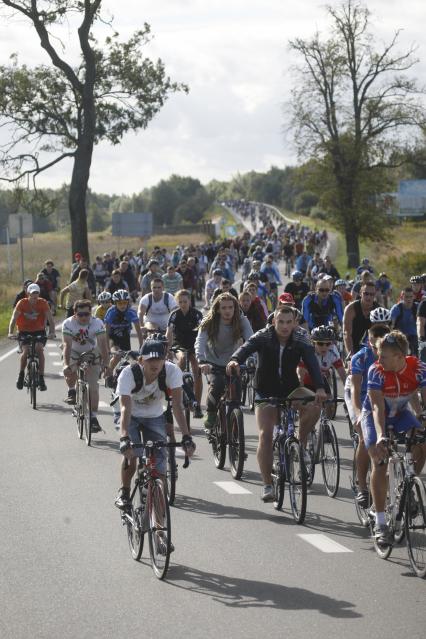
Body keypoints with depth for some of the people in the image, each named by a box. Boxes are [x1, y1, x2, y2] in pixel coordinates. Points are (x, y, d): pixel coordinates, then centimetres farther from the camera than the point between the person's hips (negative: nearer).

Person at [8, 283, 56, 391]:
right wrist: (10, 332, -36)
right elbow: (14, 318, -21)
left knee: (39, 349, -24)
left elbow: (50, 319, -17)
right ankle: (21, 374, 5)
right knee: (25, 351, -22)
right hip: (24, 332, 0)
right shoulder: (22, 303, -14)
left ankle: (41, 378, -18)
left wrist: (52, 332, -34)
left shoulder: (43, 303, -12)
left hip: (39, 331, 0)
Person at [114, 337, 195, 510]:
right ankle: (124, 492, -1)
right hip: (131, 417, -2)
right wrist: (124, 438, -54)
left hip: (155, 418, 2)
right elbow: (125, 408, -40)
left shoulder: (172, 371, -29)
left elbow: (177, 405, -31)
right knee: (130, 453, -24)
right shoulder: (128, 374, -33)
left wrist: (186, 437, -42)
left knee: (159, 460, -12)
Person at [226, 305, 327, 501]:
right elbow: (246, 348, -32)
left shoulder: (301, 340, -12)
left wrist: (320, 388, -42)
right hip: (266, 393, -1)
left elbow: (312, 363, -24)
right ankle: (267, 485, -11)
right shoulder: (263, 337, -14)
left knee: (313, 406, -28)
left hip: (291, 389, 1)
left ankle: (300, 443, -2)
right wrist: (235, 360, -56)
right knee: (265, 435, -16)